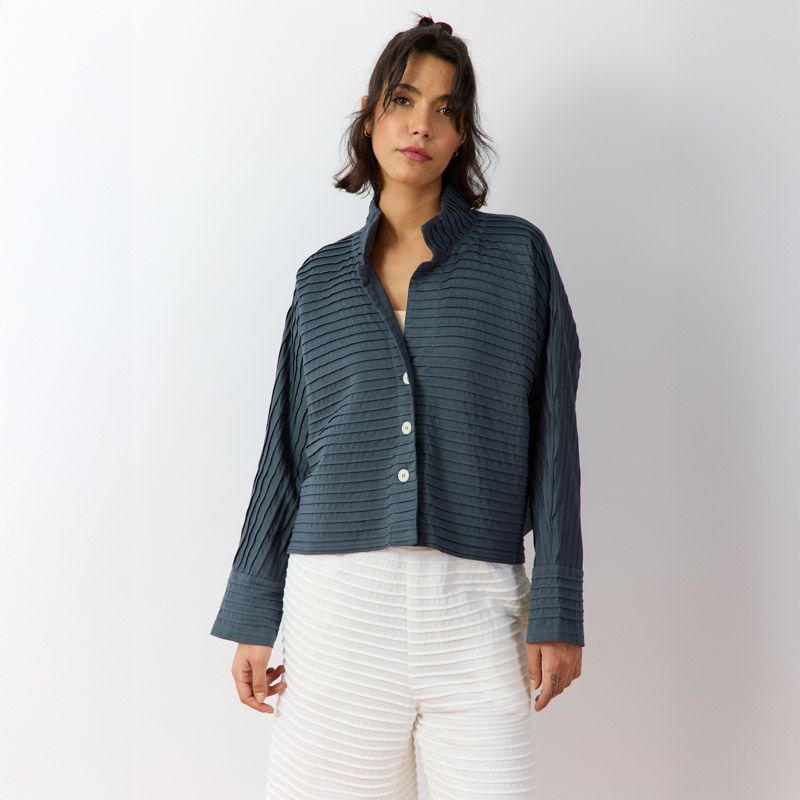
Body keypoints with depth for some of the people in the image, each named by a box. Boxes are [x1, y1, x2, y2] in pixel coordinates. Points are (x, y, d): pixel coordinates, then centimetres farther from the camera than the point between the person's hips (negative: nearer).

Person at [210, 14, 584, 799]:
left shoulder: (517, 254, 4)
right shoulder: (323, 278, 11)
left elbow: (552, 435, 2)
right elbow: (287, 453, 12)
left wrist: (558, 611, -3)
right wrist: (252, 616, 10)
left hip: (476, 605, -1)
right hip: (337, 601, 2)